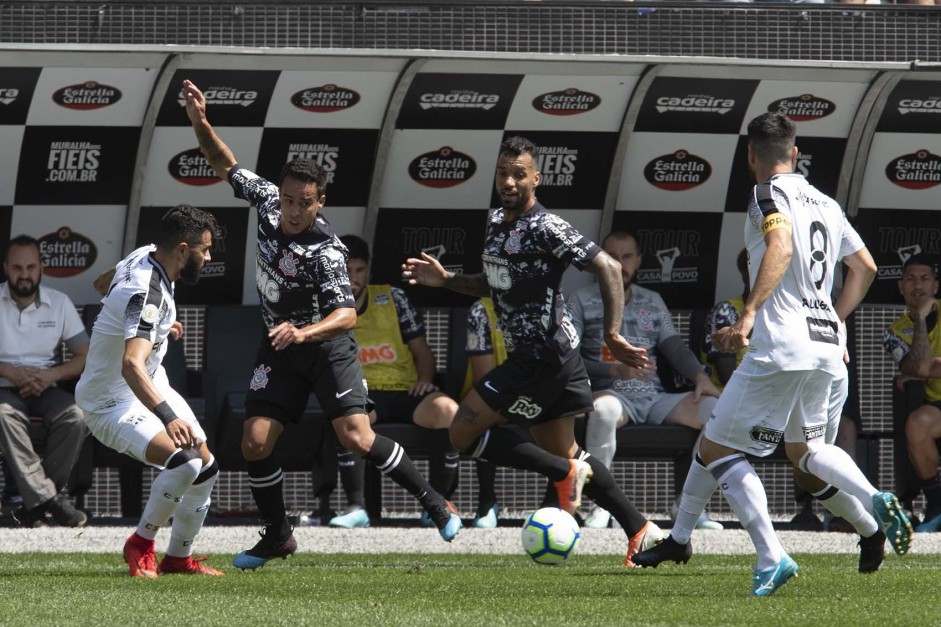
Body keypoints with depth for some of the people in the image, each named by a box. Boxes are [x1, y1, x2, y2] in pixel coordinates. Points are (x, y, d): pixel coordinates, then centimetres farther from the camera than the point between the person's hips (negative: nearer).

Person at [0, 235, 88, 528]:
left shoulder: (59, 303, 7)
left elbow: (85, 358, 7)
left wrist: (51, 375, -12)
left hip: (44, 388, 2)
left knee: (75, 417, -30)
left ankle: (33, 503, -26)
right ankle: (49, 497, -43)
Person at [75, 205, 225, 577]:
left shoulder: (145, 257, -3)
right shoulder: (147, 295, -32)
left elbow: (110, 280, 23)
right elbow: (131, 365, -47)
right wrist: (168, 417, -59)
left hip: (151, 388, 11)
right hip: (113, 403, -11)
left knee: (206, 469, 12)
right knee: (185, 461, -29)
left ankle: (178, 557, 26)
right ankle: (141, 544, -10)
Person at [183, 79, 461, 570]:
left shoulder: (324, 249, -27)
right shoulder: (267, 200, -10)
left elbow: (347, 313, -35)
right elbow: (226, 165, 6)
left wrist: (303, 333, -52)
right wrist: (200, 123, -10)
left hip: (326, 346, -6)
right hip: (280, 349, 6)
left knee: (357, 438, -17)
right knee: (255, 443, -5)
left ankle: (434, 502, 3)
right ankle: (278, 536, 14)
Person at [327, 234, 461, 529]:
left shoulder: (392, 299, 12)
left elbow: (422, 351, 15)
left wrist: (425, 379, -5)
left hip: (407, 392, 1)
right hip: (363, 395, -1)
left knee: (448, 411, -33)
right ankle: (356, 507, -34)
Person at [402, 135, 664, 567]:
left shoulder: (544, 228, -17)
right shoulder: (496, 223, 12)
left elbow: (608, 268, -20)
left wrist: (613, 335, -25)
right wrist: (445, 281, 15)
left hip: (543, 358, -10)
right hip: (530, 356, 10)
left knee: (463, 432, -8)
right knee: (562, 452, 15)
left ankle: (566, 473, -5)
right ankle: (641, 531, 17)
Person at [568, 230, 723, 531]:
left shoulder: (653, 301, 23)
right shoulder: (582, 300, 8)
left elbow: (675, 348, 13)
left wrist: (700, 376, -8)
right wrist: (615, 370, -18)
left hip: (655, 398, 4)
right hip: (613, 394, -4)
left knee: (716, 407, -22)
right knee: (603, 409, -42)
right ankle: (601, 505, -28)